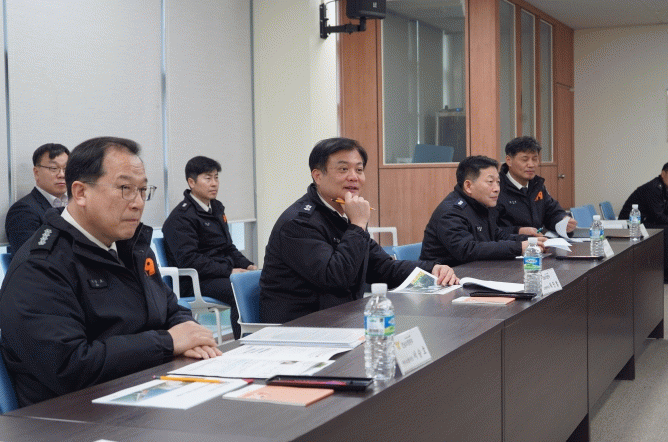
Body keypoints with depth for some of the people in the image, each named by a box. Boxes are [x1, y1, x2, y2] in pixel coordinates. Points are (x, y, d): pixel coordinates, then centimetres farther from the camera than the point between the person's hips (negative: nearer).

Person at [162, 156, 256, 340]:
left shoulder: (216, 208, 20)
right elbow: (188, 260, -17)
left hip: (224, 273, 8)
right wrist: (229, 271, -19)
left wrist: (247, 265, 7)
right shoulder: (181, 217, -8)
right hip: (198, 280, -8)